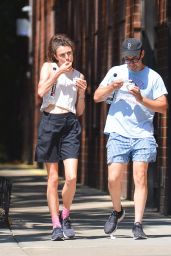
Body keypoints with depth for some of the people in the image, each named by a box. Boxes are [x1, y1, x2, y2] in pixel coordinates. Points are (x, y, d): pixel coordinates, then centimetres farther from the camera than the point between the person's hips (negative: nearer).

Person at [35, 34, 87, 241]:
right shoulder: (48, 67, 9)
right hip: (49, 122, -2)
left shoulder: (78, 76, 16)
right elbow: (41, 91, -10)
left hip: (70, 124, 2)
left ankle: (65, 216, 12)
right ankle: (56, 225, 9)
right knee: (53, 178, 2)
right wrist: (58, 73, -11)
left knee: (71, 177, -12)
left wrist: (82, 93, 2)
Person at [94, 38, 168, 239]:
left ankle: (138, 225, -9)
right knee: (114, 178, -8)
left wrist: (141, 99, -11)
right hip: (118, 134, 1)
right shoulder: (115, 72, 11)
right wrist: (111, 87, -7)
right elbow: (97, 97, 11)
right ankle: (117, 211, 19)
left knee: (140, 177, -10)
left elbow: (163, 107, 2)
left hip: (143, 134, -1)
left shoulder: (153, 77, 6)